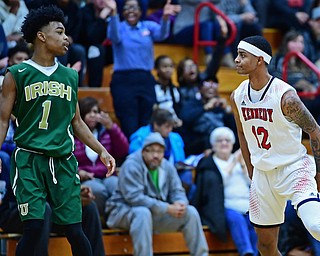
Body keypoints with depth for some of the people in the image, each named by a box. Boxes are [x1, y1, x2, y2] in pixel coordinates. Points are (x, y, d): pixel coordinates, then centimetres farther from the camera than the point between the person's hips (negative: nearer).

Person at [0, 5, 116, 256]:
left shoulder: (70, 76, 13)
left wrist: (102, 151, 13)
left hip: (63, 161, 4)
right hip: (29, 159, -4)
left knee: (75, 230, 1)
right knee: (34, 227, -14)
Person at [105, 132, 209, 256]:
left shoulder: (167, 167, 2)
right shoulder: (131, 166, -19)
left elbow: (177, 191, 6)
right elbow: (134, 197, -28)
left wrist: (180, 203, -22)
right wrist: (167, 208, -30)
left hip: (156, 214, 6)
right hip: (124, 212, -6)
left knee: (190, 212, -7)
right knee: (143, 213, -39)